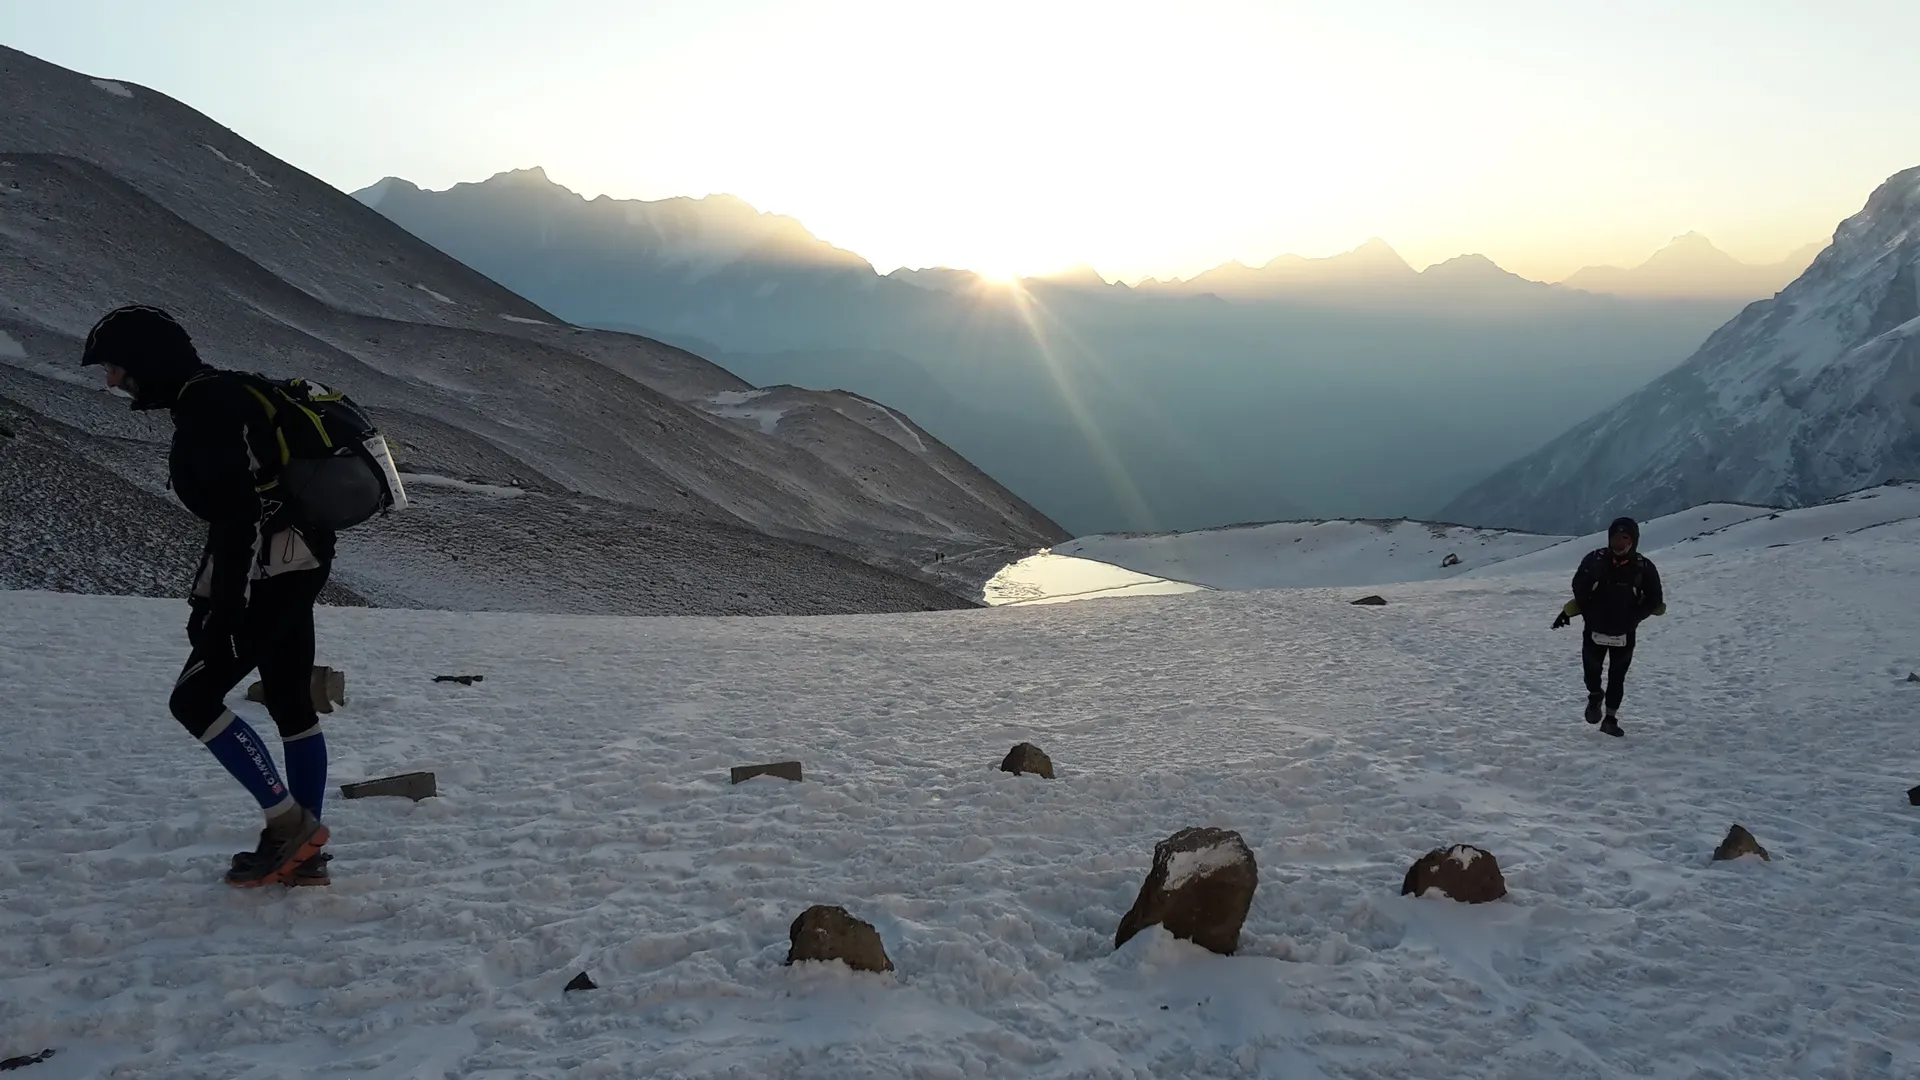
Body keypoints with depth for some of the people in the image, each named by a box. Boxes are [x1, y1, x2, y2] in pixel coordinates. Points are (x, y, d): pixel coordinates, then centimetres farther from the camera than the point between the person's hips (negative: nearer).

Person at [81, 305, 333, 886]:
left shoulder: (206, 402, -15)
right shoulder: (218, 396, 16)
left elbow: (235, 510, -23)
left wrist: (224, 605, -23)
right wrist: (208, 595, 25)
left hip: (272, 571, -10)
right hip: (297, 566, 10)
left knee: (195, 699, -4)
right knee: (291, 705, 11)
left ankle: (290, 823, -3)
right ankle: (303, 849, 17)